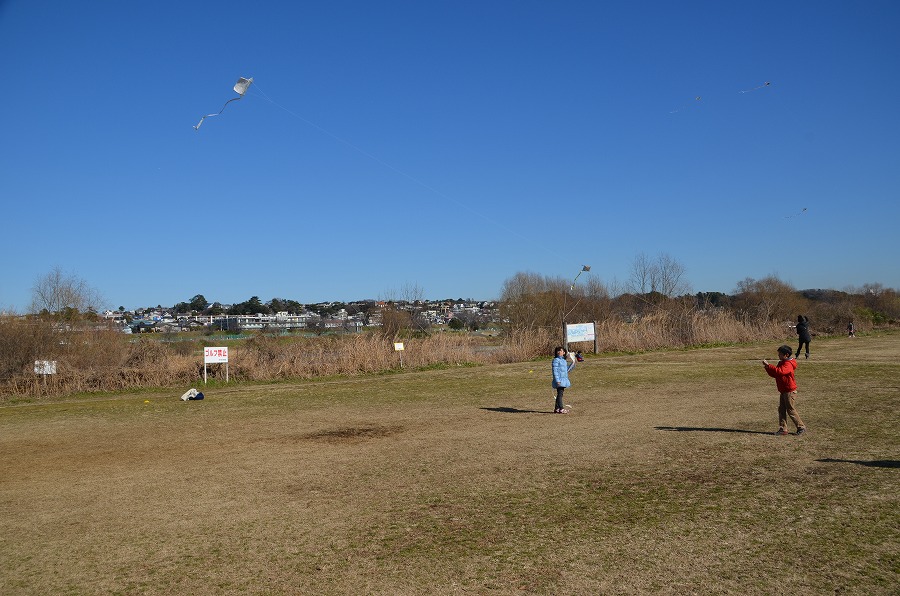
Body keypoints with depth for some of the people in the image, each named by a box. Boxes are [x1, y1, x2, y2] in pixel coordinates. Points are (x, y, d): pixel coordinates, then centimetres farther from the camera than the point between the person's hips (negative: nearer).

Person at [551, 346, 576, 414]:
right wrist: (557, 380, -21)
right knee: (560, 394, -8)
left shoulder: (564, 360, 17)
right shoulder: (556, 360, -8)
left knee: (560, 394, 11)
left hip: (564, 380, 9)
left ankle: (557, 409, 16)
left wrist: (572, 364, 13)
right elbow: (555, 371, -14)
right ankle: (561, 409, -7)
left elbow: (567, 369, 25)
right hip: (559, 380, -9)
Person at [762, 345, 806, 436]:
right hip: (783, 391, 9)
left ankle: (801, 427, 12)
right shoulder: (781, 363, 13)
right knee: (781, 410, 7)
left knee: (791, 410, -1)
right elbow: (774, 374, 13)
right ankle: (783, 429, 10)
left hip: (790, 391, -9)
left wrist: (769, 365, -36)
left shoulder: (788, 364, -17)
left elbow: (780, 371, -35)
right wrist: (767, 368, -4)